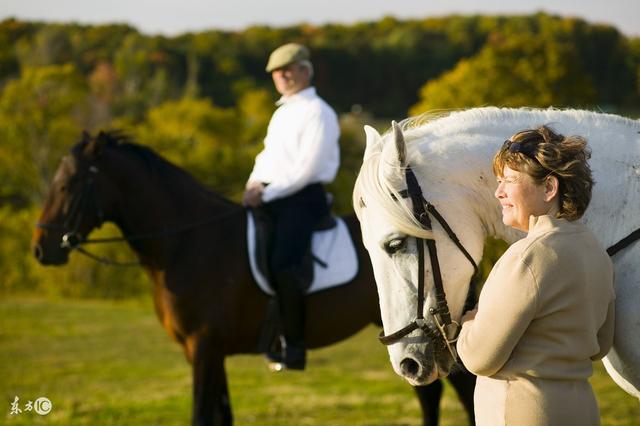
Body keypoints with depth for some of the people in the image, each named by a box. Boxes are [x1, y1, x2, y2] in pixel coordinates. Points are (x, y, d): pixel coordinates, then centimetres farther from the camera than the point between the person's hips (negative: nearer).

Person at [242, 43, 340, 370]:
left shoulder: (317, 113, -6)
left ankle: (294, 345, -20)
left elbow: (306, 168, -15)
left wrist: (267, 194, -15)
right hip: (269, 198, 9)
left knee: (282, 264, -25)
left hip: (302, 199, -9)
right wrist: (253, 184, 4)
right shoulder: (281, 113, 22)